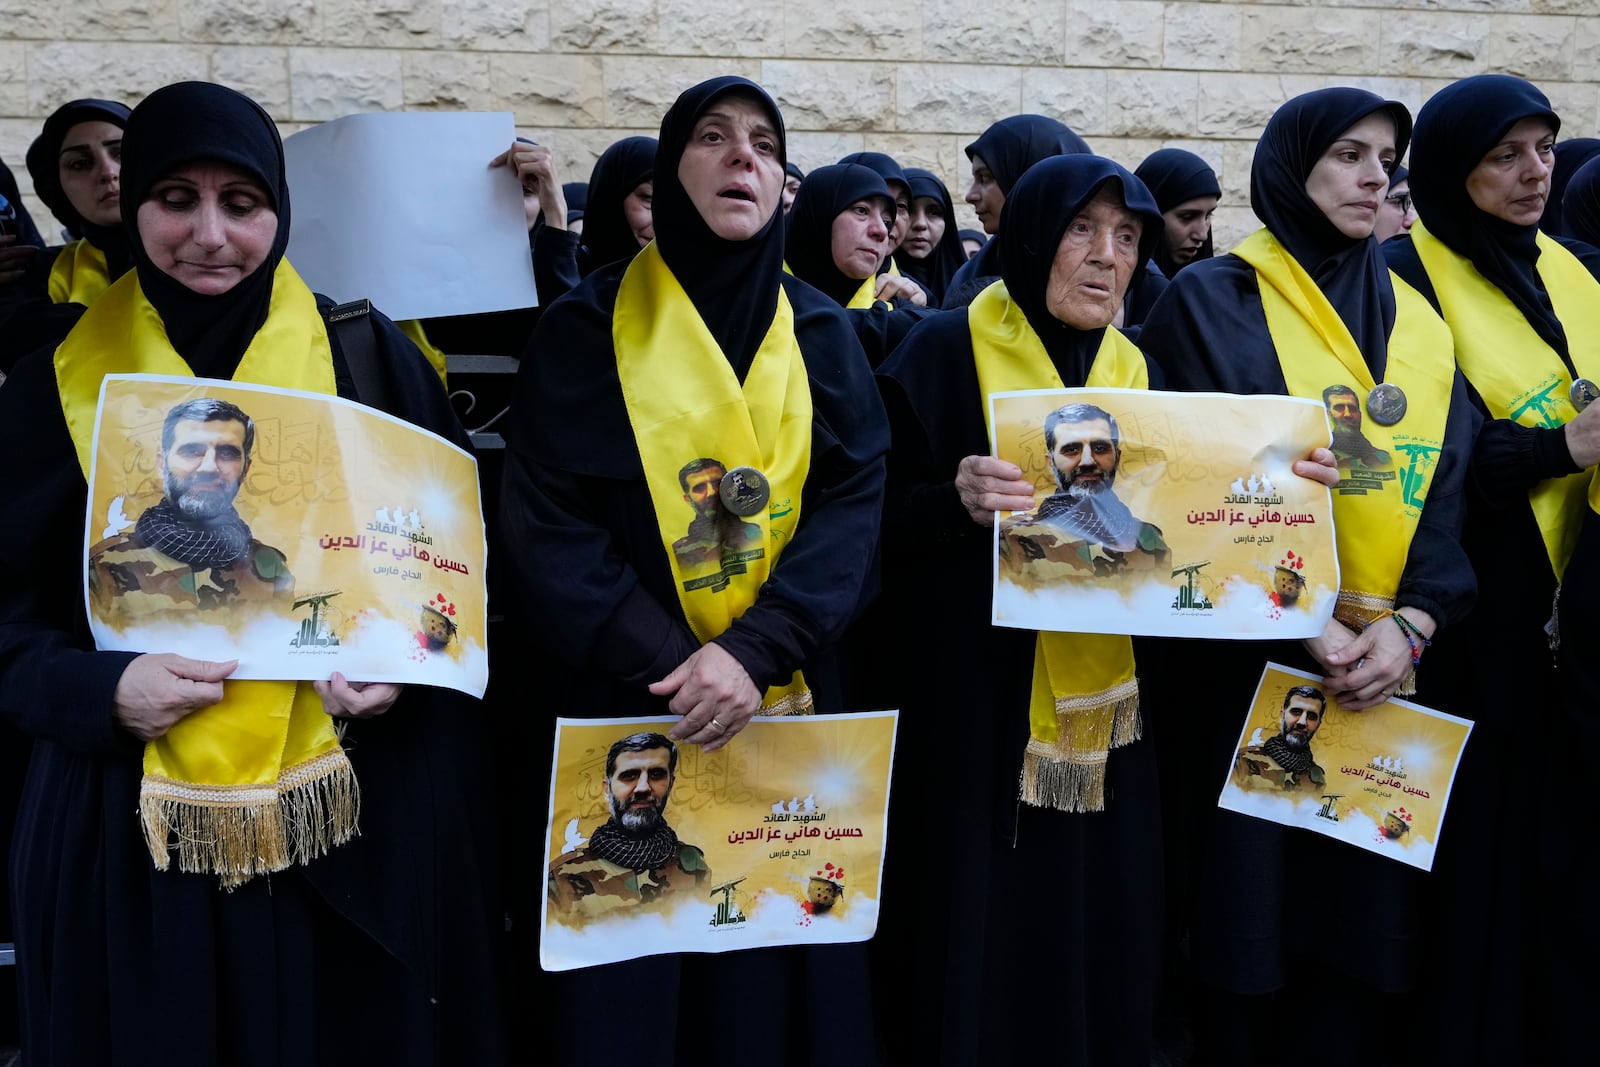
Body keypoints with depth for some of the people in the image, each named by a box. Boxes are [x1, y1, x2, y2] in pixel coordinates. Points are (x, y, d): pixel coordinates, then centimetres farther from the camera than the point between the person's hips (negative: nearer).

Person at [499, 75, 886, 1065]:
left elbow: (855, 504, -4)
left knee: (774, 984, 12)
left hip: (786, 710, 3)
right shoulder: (588, 328, -2)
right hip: (622, 714, -2)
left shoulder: (822, 334, 5)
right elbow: (546, 521, -9)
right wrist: (665, 665, -19)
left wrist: (754, 652, -19)